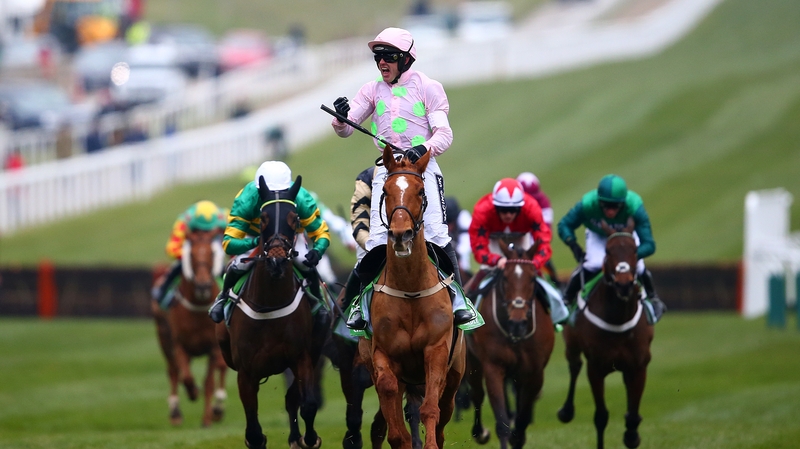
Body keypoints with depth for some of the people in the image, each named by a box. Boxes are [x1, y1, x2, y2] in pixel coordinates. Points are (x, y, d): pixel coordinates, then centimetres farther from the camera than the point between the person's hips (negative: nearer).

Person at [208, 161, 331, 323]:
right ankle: (224, 297, 10)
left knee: (308, 266, -22)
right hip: (254, 237, -1)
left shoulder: (302, 200, -35)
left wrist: (317, 251, -49)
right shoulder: (246, 201, -39)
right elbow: (228, 244, -41)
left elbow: (321, 234, -25)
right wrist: (256, 243, -61)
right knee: (238, 266, -24)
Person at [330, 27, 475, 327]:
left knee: (436, 234, -13)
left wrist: (426, 148, -24)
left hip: (422, 166, -3)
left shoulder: (427, 87, 2)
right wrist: (341, 119, -15)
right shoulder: (372, 91, 13)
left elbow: (444, 133, -4)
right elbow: (345, 130, 9)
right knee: (378, 240, -4)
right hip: (387, 169, 3)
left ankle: (457, 300, -10)